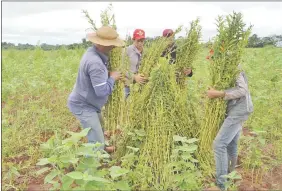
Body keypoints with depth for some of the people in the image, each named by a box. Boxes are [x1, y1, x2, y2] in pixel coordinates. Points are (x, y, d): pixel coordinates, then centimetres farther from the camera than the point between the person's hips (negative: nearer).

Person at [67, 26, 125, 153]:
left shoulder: (93, 52, -2)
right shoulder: (95, 62, -33)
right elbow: (102, 91, -32)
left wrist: (112, 76, -2)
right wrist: (112, 77, -16)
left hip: (87, 102, 11)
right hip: (82, 105, -11)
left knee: (99, 127, 31)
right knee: (96, 141, -8)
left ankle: (102, 149, 55)